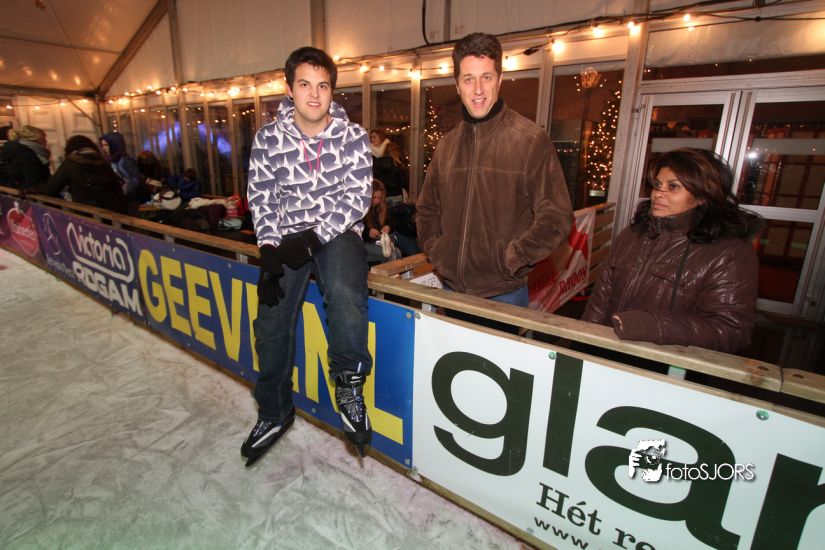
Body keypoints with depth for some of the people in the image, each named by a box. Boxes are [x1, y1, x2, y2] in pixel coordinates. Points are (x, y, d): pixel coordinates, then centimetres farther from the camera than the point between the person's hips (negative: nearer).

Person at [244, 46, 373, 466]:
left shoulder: (353, 137, -2)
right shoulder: (267, 139, 3)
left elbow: (356, 198, -8)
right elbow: (262, 198, 3)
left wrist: (314, 238, -18)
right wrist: (269, 249, -11)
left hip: (337, 232, -2)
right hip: (287, 237, 3)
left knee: (346, 297, -33)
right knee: (271, 324, -4)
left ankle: (349, 385, -6)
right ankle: (274, 414, 21)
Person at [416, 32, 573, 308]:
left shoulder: (531, 140, -9)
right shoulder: (446, 144, 7)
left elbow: (556, 218, -11)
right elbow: (427, 209, 17)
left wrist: (508, 260, -16)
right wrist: (435, 249, 2)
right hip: (451, 288, 5)